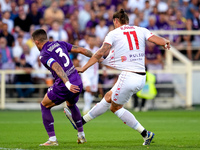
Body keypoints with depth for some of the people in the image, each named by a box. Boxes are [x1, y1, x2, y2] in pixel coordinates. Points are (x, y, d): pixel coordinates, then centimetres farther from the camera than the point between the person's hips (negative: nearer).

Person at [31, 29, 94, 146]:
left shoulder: (44, 55, -8)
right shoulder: (60, 44, 12)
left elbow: (58, 68, -24)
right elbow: (81, 50, 11)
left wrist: (68, 84, -34)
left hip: (64, 87, -7)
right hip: (77, 83, 7)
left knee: (45, 106, 15)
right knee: (71, 105, 36)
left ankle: (52, 139, 5)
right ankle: (81, 136, 33)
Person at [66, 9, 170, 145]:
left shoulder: (114, 34, -1)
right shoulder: (141, 30, 9)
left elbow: (101, 53, -12)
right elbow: (161, 41, -1)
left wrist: (84, 68, -8)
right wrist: (166, 42, 22)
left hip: (128, 77, -7)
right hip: (141, 78, 7)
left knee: (116, 107, 16)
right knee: (108, 97, 23)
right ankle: (82, 120, 29)